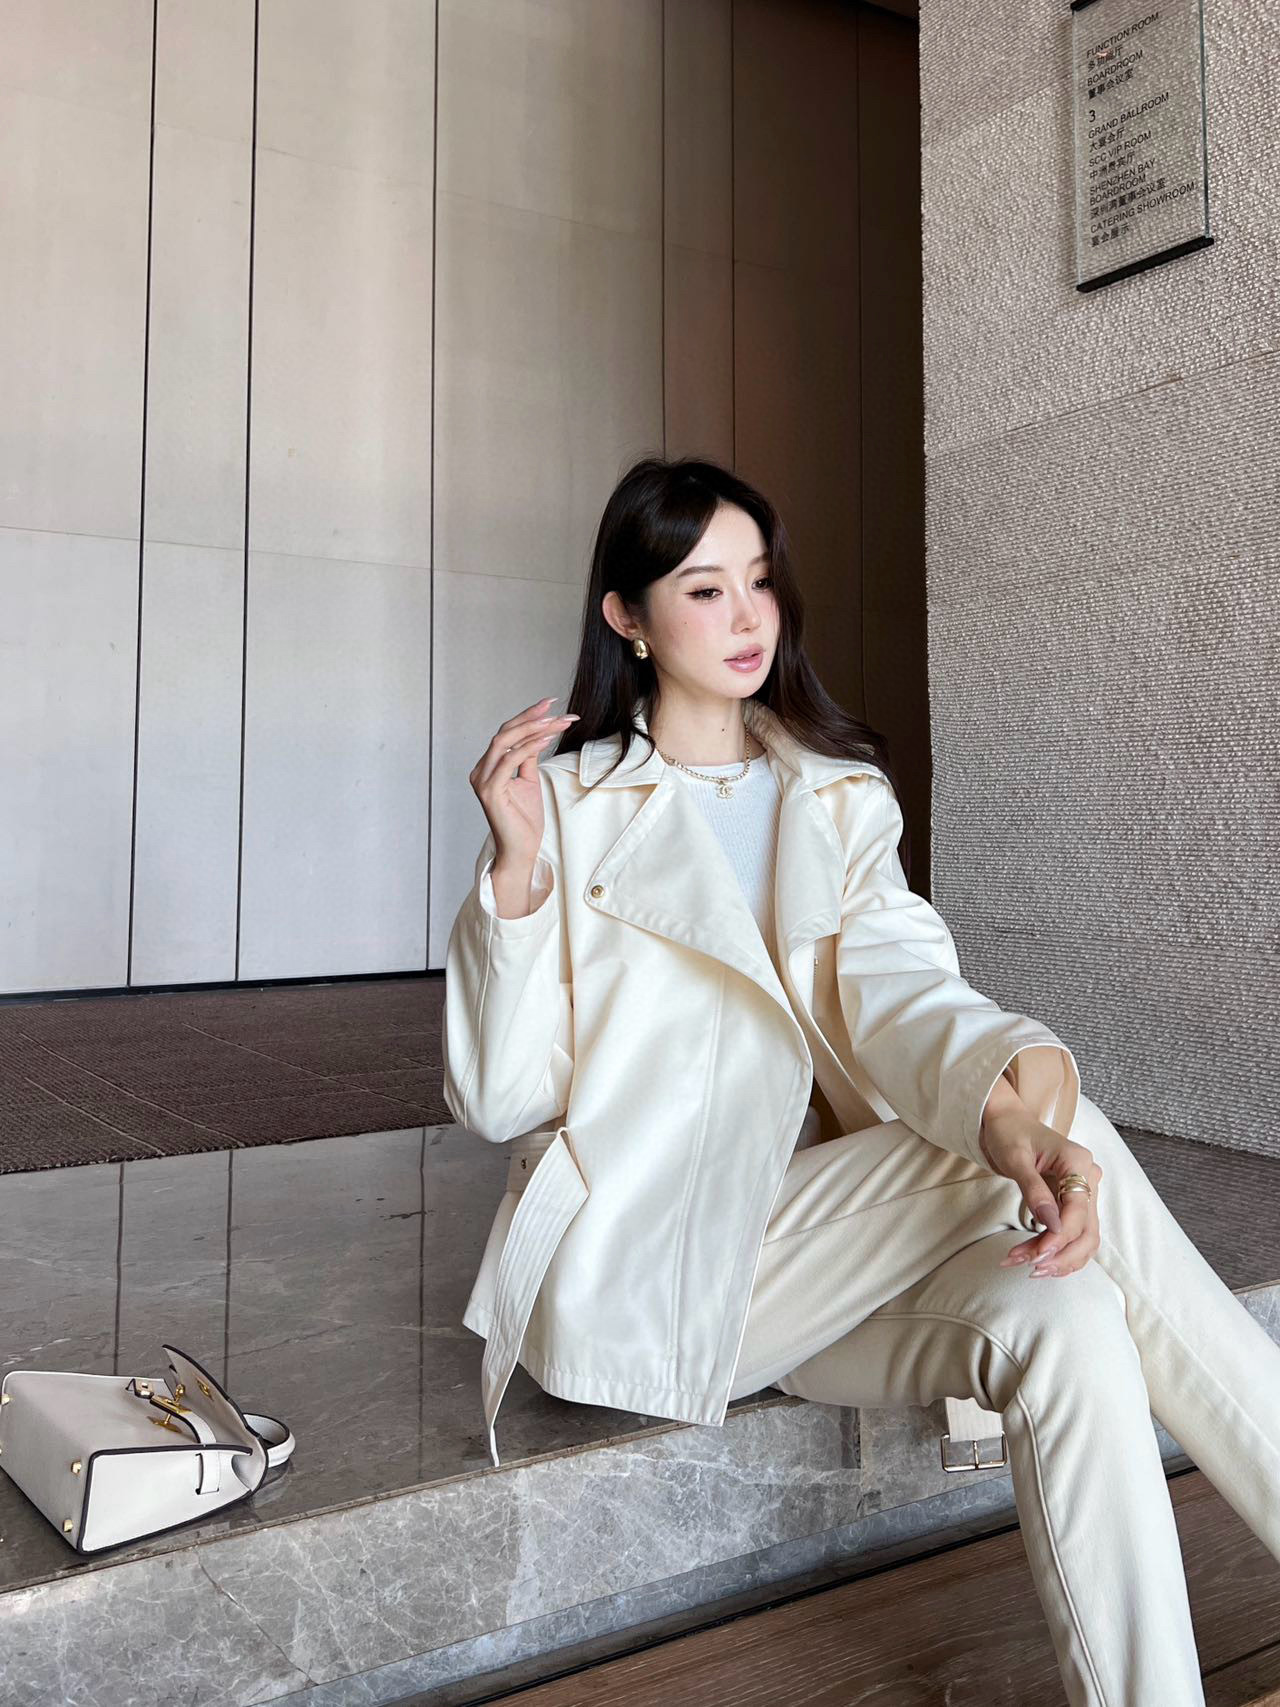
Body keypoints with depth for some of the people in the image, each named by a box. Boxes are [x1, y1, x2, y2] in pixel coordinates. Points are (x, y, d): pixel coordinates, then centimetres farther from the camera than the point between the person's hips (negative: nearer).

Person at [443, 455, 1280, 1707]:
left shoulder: (843, 796, 12)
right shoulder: (565, 804, 1)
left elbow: (896, 986, -10)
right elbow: (501, 1102, -6)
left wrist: (1008, 1094, -33)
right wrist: (517, 869, -19)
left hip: (833, 1255, 4)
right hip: (642, 1271, -4)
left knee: (1063, 1317, -27)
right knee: (1070, 1126, -23)